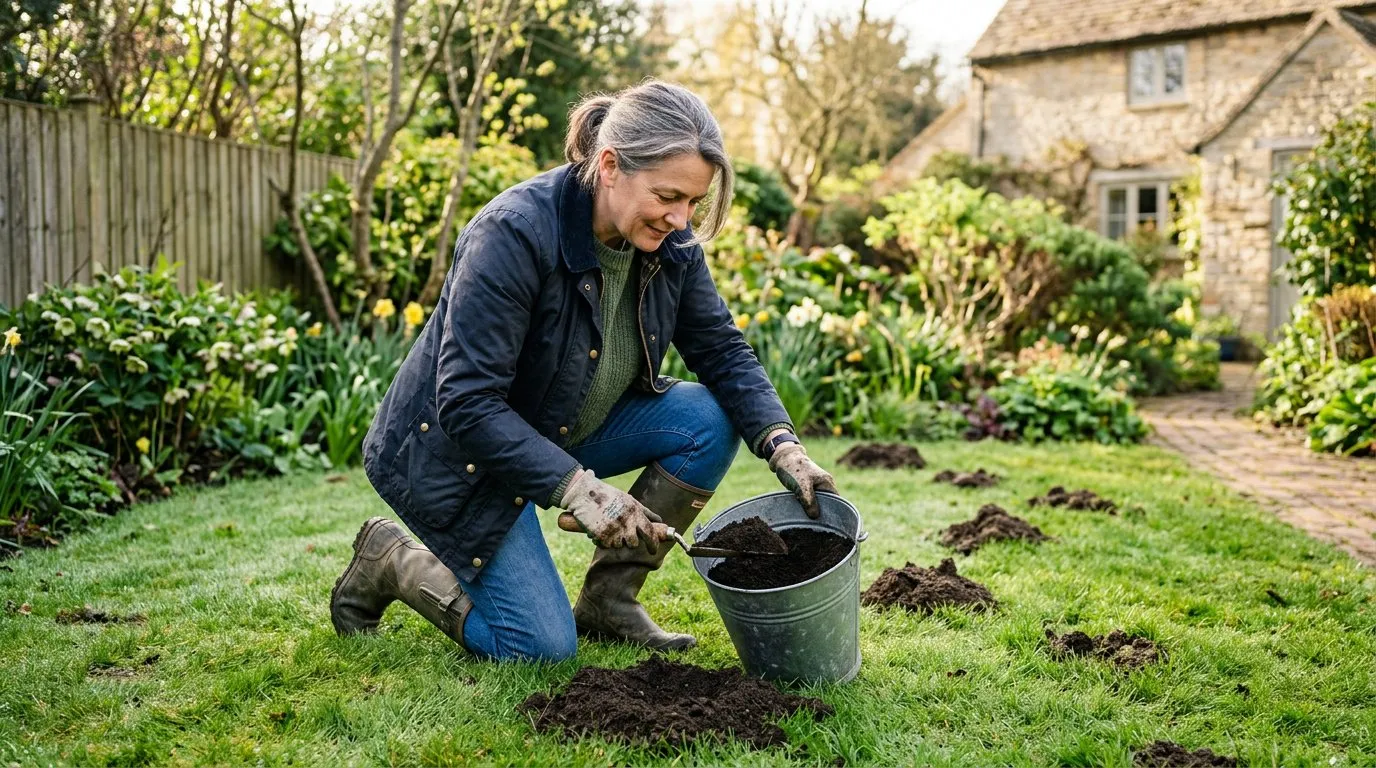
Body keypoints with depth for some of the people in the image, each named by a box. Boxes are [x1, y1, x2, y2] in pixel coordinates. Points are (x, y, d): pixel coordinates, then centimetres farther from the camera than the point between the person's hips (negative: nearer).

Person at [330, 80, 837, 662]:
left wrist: (781, 443, -19)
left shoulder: (669, 241, -10)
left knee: (710, 421, -13)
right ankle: (391, 559, 10)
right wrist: (577, 487, -38)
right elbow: (467, 403, -32)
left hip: (563, 430, 7)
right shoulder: (512, 233, -31)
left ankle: (608, 599, 0)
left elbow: (722, 349, -3)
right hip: (454, 452, -7)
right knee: (544, 645, -13)